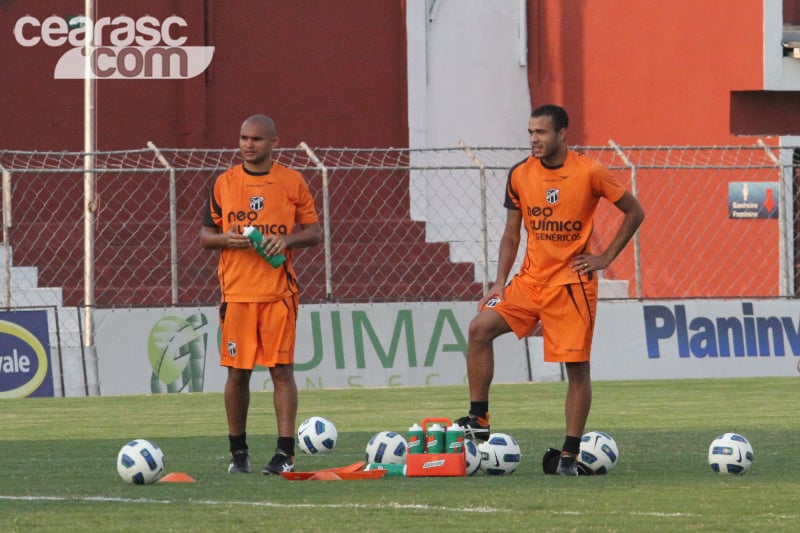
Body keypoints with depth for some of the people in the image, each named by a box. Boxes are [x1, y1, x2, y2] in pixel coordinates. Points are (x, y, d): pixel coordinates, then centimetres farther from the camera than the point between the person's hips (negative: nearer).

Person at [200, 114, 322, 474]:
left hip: (279, 292, -1)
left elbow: (314, 232, 8)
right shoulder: (223, 183, 9)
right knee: (237, 373, 3)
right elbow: (205, 236, 12)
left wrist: (287, 240, -11)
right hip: (236, 292, 1)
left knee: (282, 369, -6)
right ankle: (238, 452, 14)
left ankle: (285, 452, -6)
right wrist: (225, 239, -10)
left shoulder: (292, 182, 5)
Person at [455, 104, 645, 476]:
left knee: (577, 367, -3)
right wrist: (500, 282, 1)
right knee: (480, 328, -15)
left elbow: (634, 212, 2)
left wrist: (606, 257, -4)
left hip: (572, 281, -4)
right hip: (531, 279, 4)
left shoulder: (589, 173, -8)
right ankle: (478, 420, -8)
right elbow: (511, 235, 11)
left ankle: (570, 455, 4)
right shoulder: (520, 175, 3)